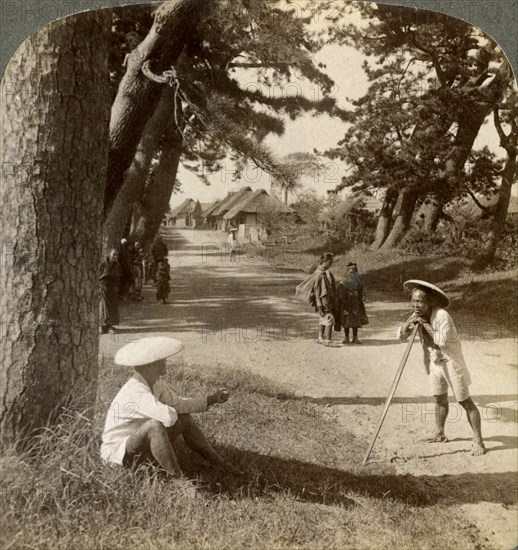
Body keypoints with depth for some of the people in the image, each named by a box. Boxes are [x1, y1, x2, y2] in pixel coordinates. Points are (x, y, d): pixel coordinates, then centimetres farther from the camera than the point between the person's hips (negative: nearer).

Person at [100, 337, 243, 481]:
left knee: (185, 419, 4)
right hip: (119, 451, -9)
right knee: (155, 425, -36)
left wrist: (211, 399, -2)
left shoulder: (156, 383, -3)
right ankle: (178, 478, -25)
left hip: (142, 444, 10)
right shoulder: (135, 391, -31)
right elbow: (168, 417, -42)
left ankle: (221, 465, 7)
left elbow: (178, 404, 7)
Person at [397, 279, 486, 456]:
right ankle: (439, 434, 34)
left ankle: (478, 442, 2)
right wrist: (409, 322, -21)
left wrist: (425, 324, -28)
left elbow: (442, 341, -36)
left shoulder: (442, 315, -25)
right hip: (433, 362, 7)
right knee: (440, 398, 20)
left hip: (450, 362, -7)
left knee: (465, 402, -3)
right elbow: (400, 335, -3)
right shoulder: (417, 315, -3)